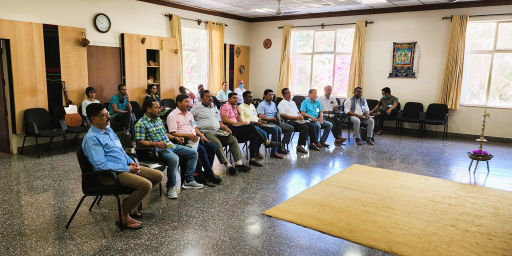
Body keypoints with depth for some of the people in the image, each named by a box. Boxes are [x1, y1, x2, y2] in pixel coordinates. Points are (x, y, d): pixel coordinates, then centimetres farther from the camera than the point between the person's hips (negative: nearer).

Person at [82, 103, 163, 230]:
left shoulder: (109, 130, 14)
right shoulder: (91, 138, -15)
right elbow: (101, 165, -22)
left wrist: (131, 162, 3)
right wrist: (128, 169, -20)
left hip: (126, 167, 10)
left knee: (157, 176, 3)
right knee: (146, 185, -27)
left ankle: (130, 203, 12)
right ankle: (122, 216, -7)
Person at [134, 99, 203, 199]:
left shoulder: (158, 119, 19)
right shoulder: (141, 124, -8)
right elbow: (140, 142, -15)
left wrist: (175, 137, 12)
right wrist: (155, 144, -27)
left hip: (170, 145, 9)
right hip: (159, 149, -9)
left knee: (193, 153, 3)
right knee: (174, 159, -38)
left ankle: (188, 180, 5)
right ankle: (170, 187, -18)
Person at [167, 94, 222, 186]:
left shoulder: (188, 114, 22)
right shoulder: (173, 115, -3)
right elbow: (173, 133, -11)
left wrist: (201, 135, 6)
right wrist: (188, 135, -19)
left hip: (194, 138, 8)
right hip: (184, 140, -8)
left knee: (213, 146, -12)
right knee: (201, 149, -30)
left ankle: (207, 173, -11)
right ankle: (210, 174, -19)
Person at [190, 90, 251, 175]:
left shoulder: (214, 108, 25)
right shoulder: (197, 108, 4)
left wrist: (225, 128, 6)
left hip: (217, 132, 7)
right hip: (206, 133, -7)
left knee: (233, 139, -9)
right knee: (217, 143, -34)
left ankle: (238, 163, -12)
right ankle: (227, 165, -28)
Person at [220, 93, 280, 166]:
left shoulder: (234, 107, 25)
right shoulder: (226, 106, 0)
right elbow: (225, 120, -14)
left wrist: (238, 110, 10)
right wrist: (237, 123, -20)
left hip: (236, 129, 9)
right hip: (230, 129, -9)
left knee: (253, 136, -15)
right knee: (251, 127, -23)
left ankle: (252, 159, -20)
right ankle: (267, 142, -10)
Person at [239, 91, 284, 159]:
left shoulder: (252, 106, 24)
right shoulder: (241, 107, -3)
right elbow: (242, 121, -13)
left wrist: (260, 121, 7)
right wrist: (254, 122, -17)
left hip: (257, 125, 9)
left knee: (275, 129, -7)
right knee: (263, 133, -34)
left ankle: (274, 152, -7)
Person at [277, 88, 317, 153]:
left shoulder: (293, 102, 27)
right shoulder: (282, 104, 1)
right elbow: (283, 115, -12)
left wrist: (300, 116, 2)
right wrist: (295, 117, -16)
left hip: (298, 120, 8)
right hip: (290, 121, -8)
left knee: (312, 126, -13)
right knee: (305, 127, -30)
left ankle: (312, 144, -3)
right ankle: (300, 146, -28)